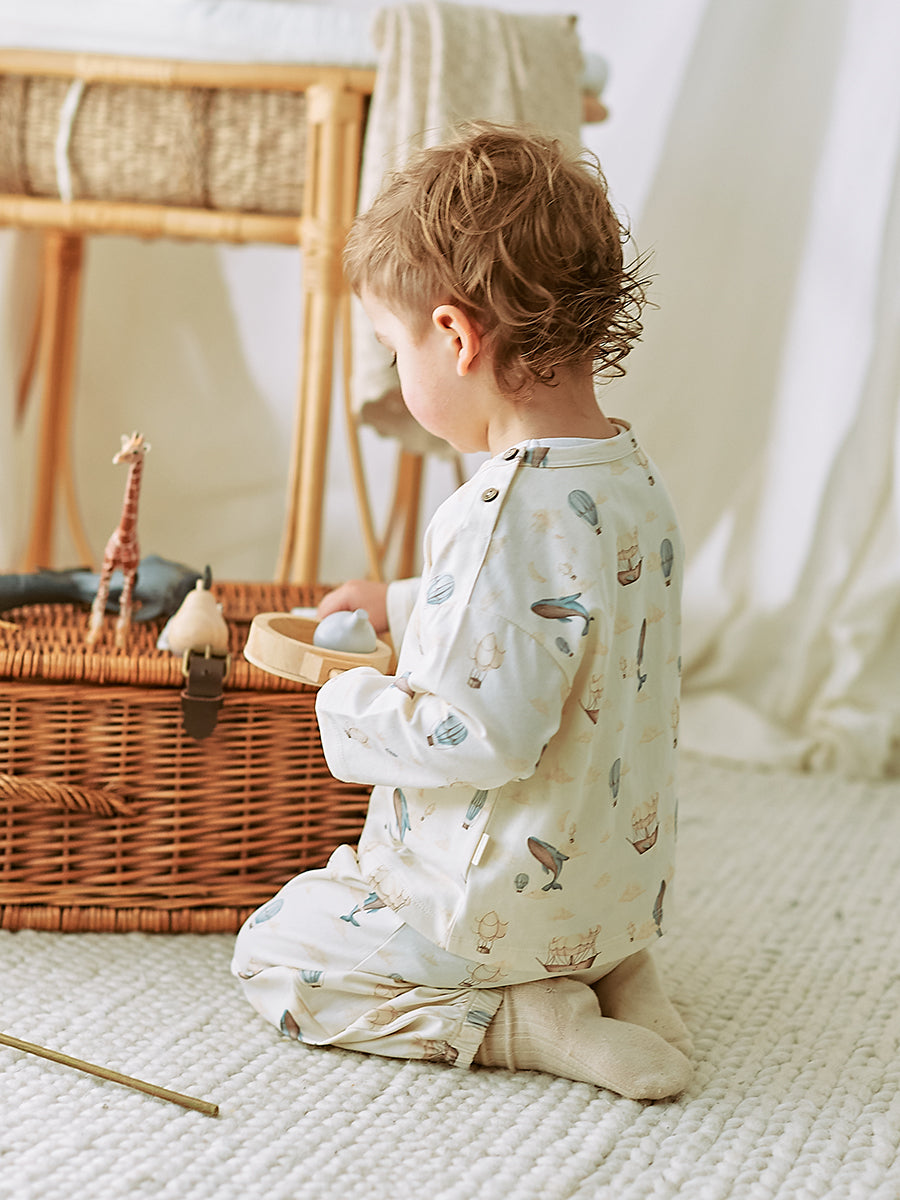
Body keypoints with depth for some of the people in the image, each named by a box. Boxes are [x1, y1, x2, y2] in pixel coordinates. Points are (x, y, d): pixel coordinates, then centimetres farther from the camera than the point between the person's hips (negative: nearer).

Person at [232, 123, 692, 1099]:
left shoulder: (504, 514, -29)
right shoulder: (634, 479, 0)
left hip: (500, 904, -9)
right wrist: (406, 608, 26)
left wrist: (351, 709, -13)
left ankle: (517, 1020, -6)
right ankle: (612, 974, 11)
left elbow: (489, 736, -30)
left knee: (273, 950, 8)